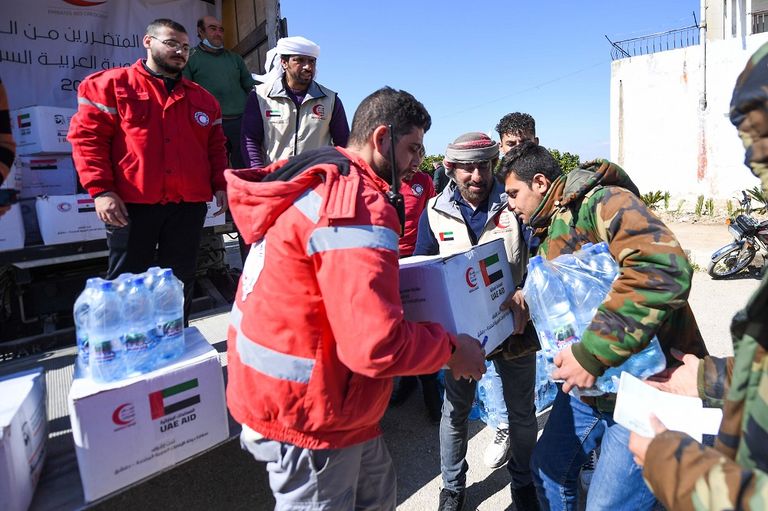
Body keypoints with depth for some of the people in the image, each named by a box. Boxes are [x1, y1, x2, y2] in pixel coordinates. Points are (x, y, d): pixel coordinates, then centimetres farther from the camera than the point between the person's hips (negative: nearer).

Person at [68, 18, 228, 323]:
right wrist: (100, 190, -11)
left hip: (189, 204, 4)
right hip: (132, 204, -3)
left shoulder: (201, 98, 16)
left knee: (180, 280, 10)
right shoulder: (112, 85, 4)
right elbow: (87, 136, -2)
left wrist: (220, 184, 5)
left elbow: (216, 146, 19)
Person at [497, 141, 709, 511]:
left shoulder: (602, 203, -17)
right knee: (548, 469, 18)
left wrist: (592, 354, -32)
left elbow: (664, 271, -34)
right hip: (589, 384, 9)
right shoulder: (547, 238, 12)